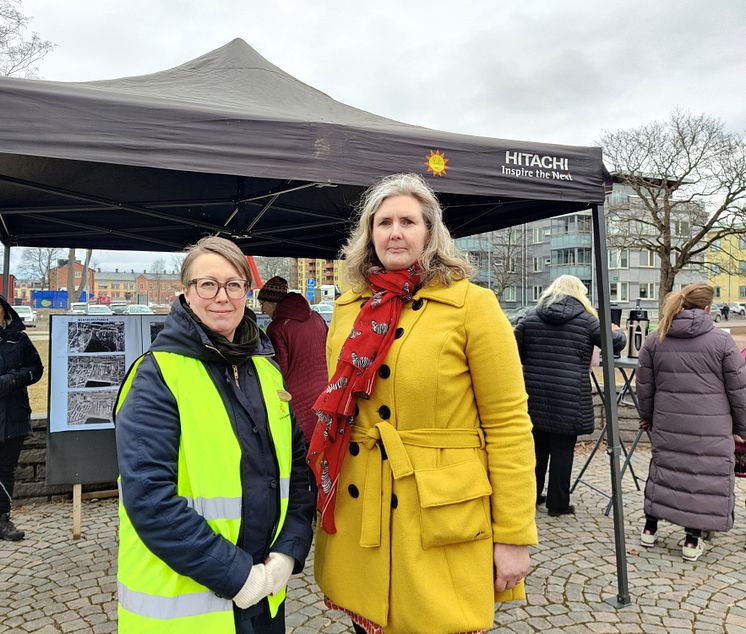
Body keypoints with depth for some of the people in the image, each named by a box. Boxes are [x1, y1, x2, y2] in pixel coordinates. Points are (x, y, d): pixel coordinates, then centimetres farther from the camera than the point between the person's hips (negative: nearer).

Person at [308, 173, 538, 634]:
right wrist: (325, 500, 11)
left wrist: (514, 536, -10)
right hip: (357, 517, 5)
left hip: (441, 521, -4)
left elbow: (508, 424, -9)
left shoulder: (471, 304, -10)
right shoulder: (348, 309, 5)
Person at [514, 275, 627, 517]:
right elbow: (617, 344, 3)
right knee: (562, 449, 5)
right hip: (569, 398, -3)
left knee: (537, 446, 16)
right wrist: (616, 331, 25)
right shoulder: (586, 320, -2)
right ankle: (557, 504, 14)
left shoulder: (531, 318, 6)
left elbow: (516, 352, 6)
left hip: (535, 394, 4)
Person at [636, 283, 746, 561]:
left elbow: (644, 386, 8)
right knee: (705, 478, 7)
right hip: (711, 428, -3)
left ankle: (650, 529, 24)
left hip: (667, 424, 4)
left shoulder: (654, 340, 3)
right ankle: (692, 541, 14)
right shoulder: (722, 341, -5)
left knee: (663, 471, 16)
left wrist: (647, 416, 22)